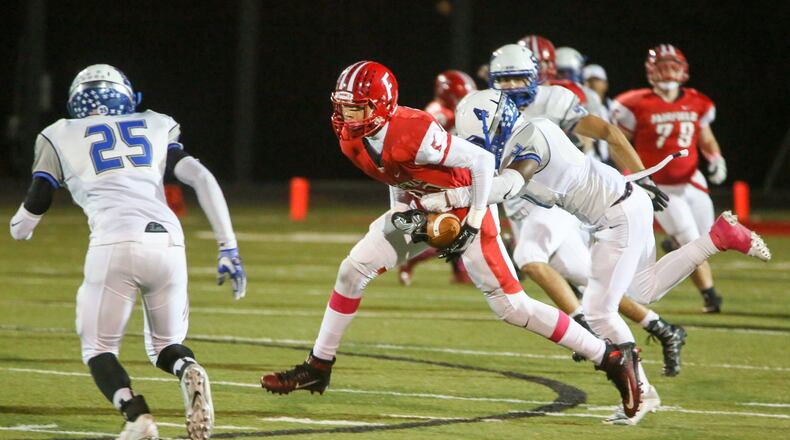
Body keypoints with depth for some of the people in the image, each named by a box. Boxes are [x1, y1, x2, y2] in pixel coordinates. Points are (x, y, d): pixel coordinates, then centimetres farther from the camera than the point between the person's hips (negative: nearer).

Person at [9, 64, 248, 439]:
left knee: (98, 350, 13)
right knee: (165, 346, 21)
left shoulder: (59, 138, 20)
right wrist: (229, 249, 11)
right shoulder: (155, 128, 25)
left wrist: (20, 227, 46)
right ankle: (188, 371, -15)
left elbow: (24, 224, 22)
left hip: (114, 244, -3)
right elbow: (203, 180, 11)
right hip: (168, 243, 3)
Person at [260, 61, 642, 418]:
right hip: (419, 210, 8)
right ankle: (318, 367, 12)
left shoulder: (413, 133, -32)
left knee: (510, 306, -9)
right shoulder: (352, 140, -8)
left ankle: (613, 358, -2)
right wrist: (399, 215, -2)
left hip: (464, 210, -8)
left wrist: (473, 224, -21)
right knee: (353, 270, -1)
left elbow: (483, 161, -25)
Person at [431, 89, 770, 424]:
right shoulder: (525, 135, 4)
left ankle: (641, 392, 5)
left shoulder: (529, 140, -24)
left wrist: (449, 198, -46)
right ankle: (720, 236, 24)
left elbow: (509, 185, -41)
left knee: (599, 310, -6)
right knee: (647, 290, 26)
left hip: (621, 216, -10)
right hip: (625, 204, 10)